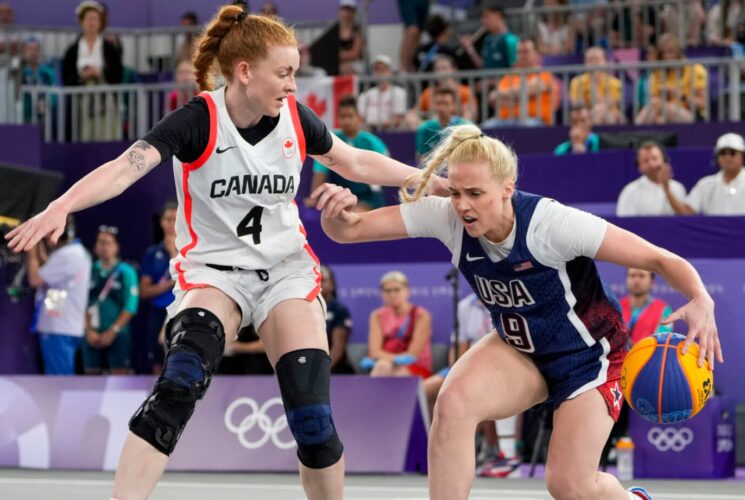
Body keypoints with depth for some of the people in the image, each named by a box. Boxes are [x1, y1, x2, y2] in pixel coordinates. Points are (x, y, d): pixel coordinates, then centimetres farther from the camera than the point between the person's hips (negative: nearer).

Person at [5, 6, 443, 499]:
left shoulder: (295, 117, -3)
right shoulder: (198, 120, -17)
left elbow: (358, 163, 14)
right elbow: (126, 167, -32)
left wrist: (436, 182, 13)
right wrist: (60, 207, -48)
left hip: (287, 268, 3)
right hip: (214, 269, -3)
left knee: (313, 419, -10)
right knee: (181, 382, -31)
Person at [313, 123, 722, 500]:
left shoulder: (552, 224, -32)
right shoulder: (446, 217, -20)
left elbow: (658, 259, -28)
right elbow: (349, 230, -19)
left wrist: (701, 302, -46)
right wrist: (336, 213, -44)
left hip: (588, 353, -4)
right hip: (519, 349, 4)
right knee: (453, 402, -26)